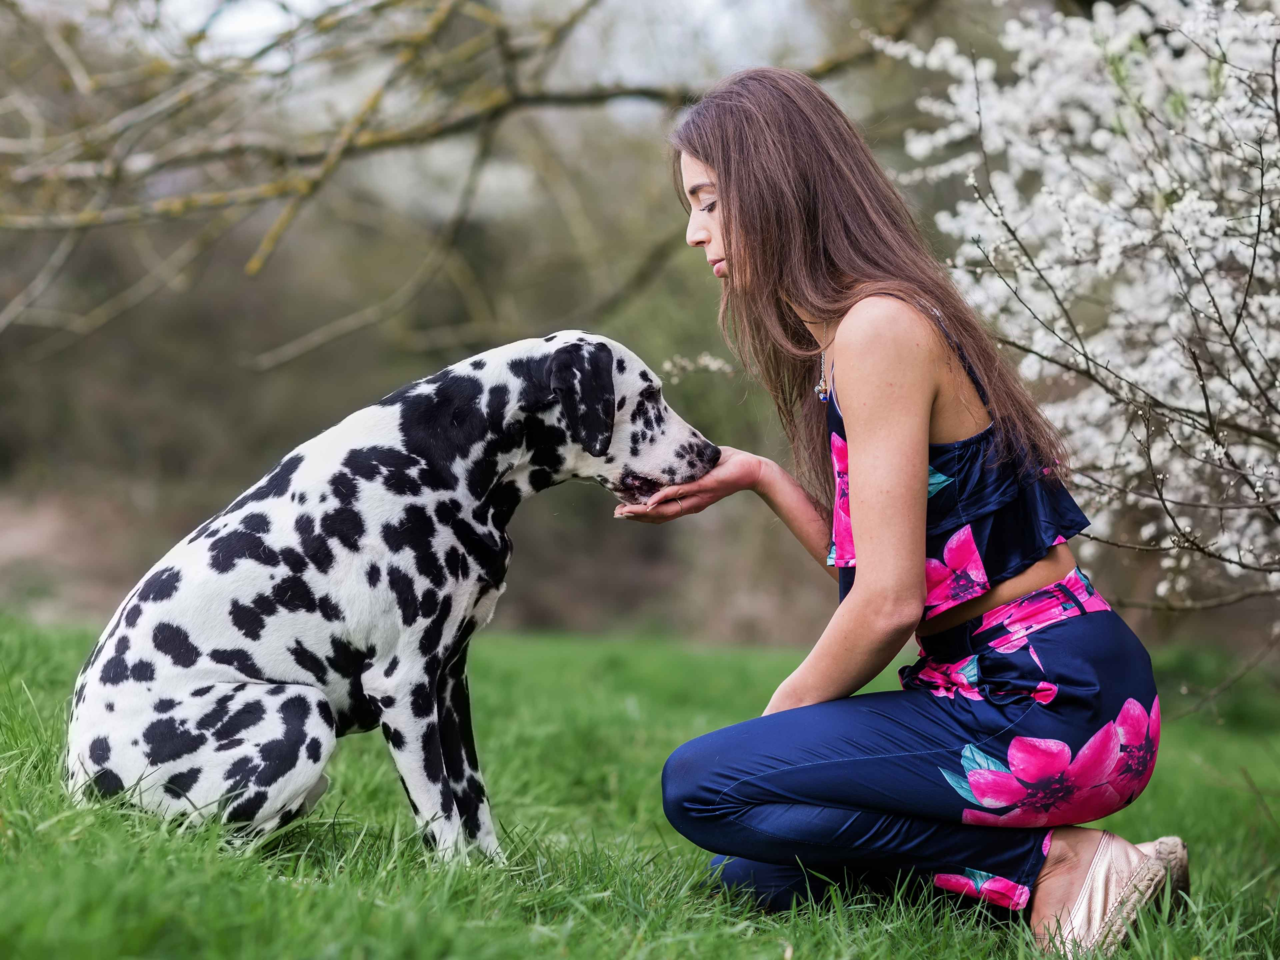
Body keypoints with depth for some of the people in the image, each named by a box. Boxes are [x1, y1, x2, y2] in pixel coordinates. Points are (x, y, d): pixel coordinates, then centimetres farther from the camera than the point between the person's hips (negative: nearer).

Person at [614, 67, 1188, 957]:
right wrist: (757, 478, 9)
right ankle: (1054, 856, 8)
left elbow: (890, 601, -20)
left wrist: (780, 719, -5)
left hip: (1052, 704, -10)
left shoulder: (879, 328, -17)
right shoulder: (840, 335, 13)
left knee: (701, 786, -11)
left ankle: (1051, 866, -9)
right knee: (760, 873, 13)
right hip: (1006, 688, 10)